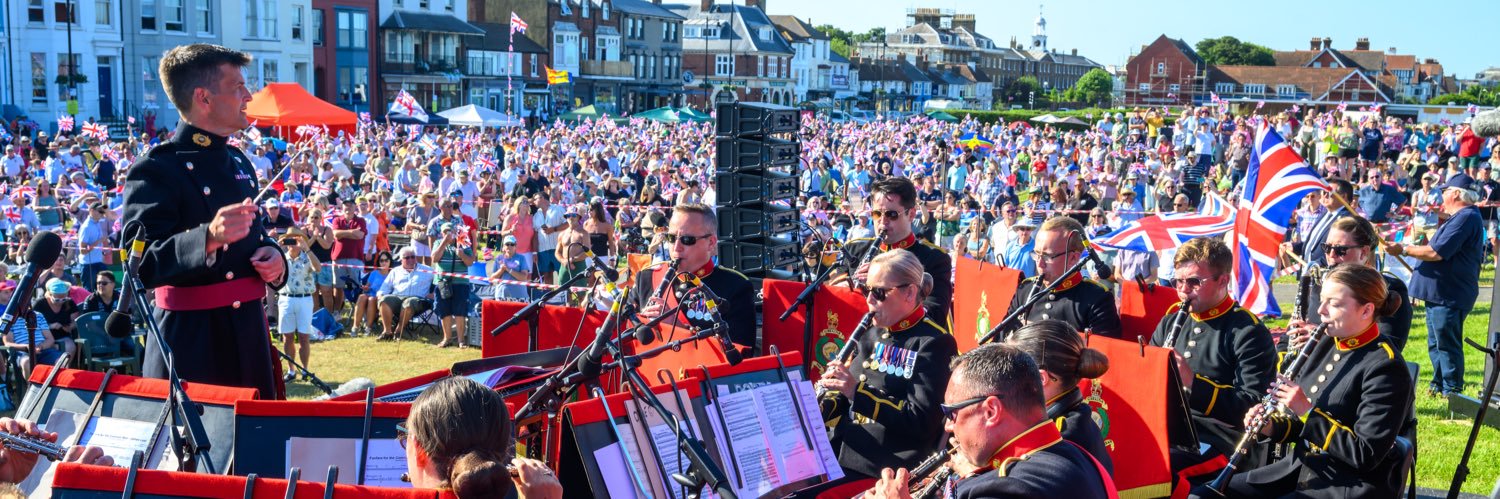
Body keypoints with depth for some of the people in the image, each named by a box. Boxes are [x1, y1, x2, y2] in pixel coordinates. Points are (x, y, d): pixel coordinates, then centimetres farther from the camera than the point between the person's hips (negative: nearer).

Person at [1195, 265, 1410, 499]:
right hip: (1300, 469, 8)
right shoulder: (1325, 346, 9)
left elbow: (1367, 455, -21)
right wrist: (1271, 427, -5)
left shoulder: (1385, 367, -15)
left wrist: (1307, 412, -23)